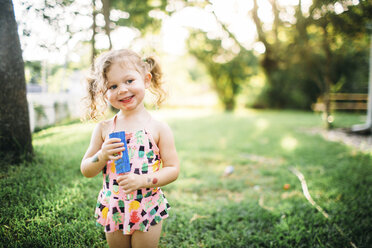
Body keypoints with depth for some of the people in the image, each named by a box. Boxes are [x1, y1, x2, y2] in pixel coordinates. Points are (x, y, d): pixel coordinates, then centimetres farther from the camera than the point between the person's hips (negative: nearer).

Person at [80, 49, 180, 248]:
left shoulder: (159, 128, -9)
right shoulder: (104, 129, -2)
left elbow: (173, 169, -7)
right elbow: (86, 171, 2)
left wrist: (143, 180, -21)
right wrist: (102, 155, -18)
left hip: (147, 211, -2)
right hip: (113, 210, 3)